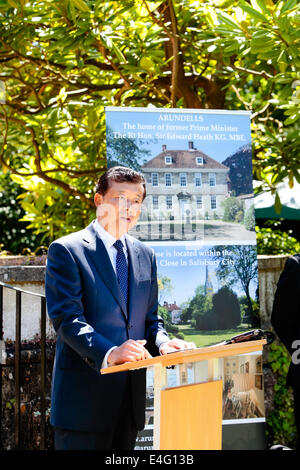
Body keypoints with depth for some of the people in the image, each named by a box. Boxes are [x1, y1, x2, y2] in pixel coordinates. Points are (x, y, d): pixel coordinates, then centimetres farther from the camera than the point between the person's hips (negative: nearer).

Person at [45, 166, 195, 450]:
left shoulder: (145, 256, 16)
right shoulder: (66, 250, -5)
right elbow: (66, 317, -15)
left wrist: (161, 343, -6)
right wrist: (108, 353, -31)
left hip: (130, 394, 6)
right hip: (85, 394, -6)